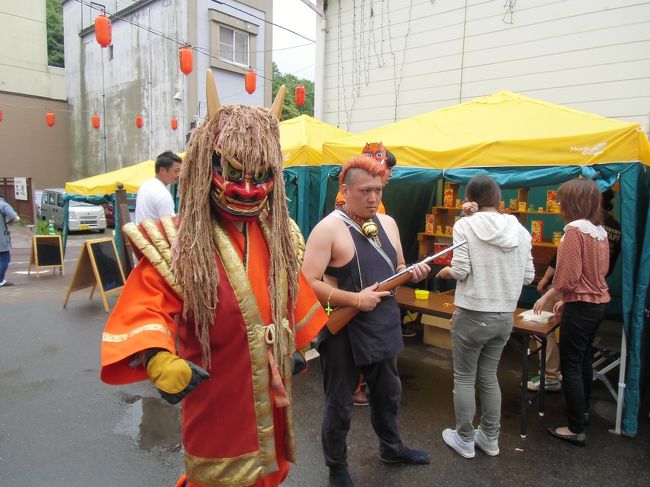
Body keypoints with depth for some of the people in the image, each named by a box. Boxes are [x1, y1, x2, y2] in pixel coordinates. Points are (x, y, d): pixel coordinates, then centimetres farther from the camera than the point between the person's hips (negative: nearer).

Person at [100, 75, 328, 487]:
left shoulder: (279, 234, 0)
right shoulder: (178, 240, -19)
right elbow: (146, 307, -27)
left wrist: (304, 342, 20)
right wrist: (159, 360, -44)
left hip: (272, 391, 6)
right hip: (218, 398, -6)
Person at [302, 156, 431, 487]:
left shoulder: (388, 223, 5)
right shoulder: (328, 229, -18)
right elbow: (307, 284, -23)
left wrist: (413, 272, -6)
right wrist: (355, 299, -26)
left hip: (384, 327, 7)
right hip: (343, 330, -7)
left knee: (387, 393, 26)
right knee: (340, 404, 12)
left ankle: (391, 448, 52)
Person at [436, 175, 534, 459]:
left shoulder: (466, 225, -12)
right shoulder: (519, 230, 1)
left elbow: (460, 271, -17)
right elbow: (528, 277, 3)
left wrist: (445, 272, 4)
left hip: (472, 315, -5)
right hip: (505, 316, 5)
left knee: (464, 378, 12)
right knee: (488, 376, 21)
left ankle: (465, 440, 25)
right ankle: (490, 438, 33)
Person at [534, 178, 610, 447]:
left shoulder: (574, 230, -18)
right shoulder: (601, 231, 8)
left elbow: (567, 278, -21)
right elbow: (597, 271, 13)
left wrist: (546, 297, -6)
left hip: (581, 306, -9)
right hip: (599, 302, 9)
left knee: (570, 366, -1)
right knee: (584, 359, 24)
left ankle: (576, 429, 7)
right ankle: (582, 410, 41)